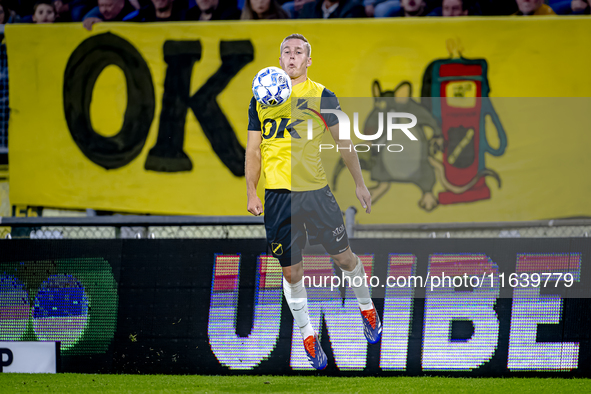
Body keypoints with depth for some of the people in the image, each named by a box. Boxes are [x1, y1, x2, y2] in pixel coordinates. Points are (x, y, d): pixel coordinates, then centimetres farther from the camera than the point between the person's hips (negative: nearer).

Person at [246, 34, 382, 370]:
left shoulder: (321, 96, 1)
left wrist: (360, 183, 5)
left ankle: (367, 307, 31)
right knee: (291, 270, 3)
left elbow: (344, 141, 7)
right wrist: (251, 192, 2)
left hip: (315, 189, -1)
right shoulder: (261, 99, 8)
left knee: (343, 257, 4)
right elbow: (253, 150, 10)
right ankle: (308, 335, 15)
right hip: (277, 194, 1)